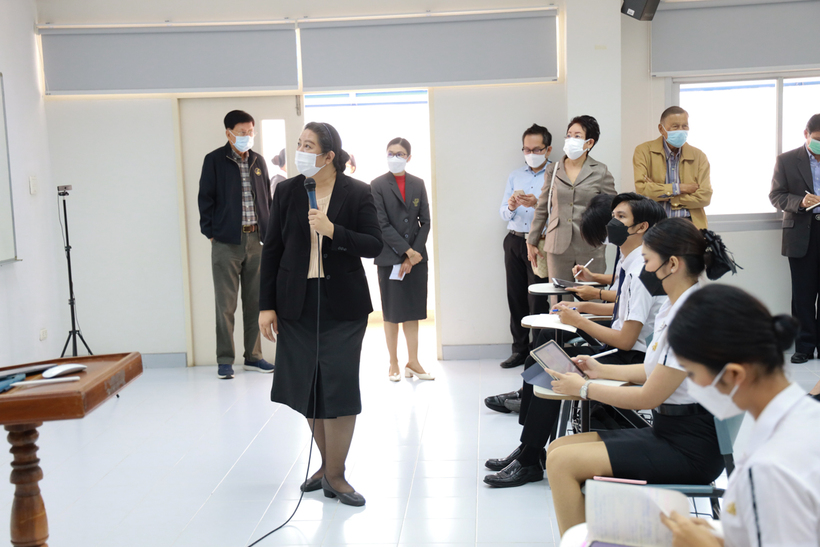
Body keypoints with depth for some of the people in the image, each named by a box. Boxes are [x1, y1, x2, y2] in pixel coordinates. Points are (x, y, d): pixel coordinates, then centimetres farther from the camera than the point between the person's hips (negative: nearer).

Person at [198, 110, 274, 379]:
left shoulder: (258, 161, 12)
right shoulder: (214, 160, 0)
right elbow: (205, 198, -1)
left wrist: (269, 233, 9)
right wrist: (210, 232, -6)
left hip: (256, 239, 4)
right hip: (227, 242, -4)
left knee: (255, 302, 8)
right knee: (225, 304, 0)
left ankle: (253, 356, 18)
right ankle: (225, 360, 8)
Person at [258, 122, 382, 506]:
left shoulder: (357, 193, -3)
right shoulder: (287, 191, 3)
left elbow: (374, 245, -6)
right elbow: (272, 249, 5)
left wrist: (332, 230, -20)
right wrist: (266, 305, 1)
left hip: (343, 305, -2)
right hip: (297, 302, 3)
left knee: (338, 388, -2)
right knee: (307, 388, 9)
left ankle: (335, 475, 13)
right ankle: (328, 463, 29)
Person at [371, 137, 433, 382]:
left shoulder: (418, 184, 9)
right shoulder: (378, 185, -2)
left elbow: (425, 222, 5)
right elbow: (382, 224, -9)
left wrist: (414, 254, -6)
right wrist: (407, 251, -13)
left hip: (417, 257, 3)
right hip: (390, 258, -3)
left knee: (413, 311, 7)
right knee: (392, 313, 3)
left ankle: (413, 362, 14)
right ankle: (394, 365, 12)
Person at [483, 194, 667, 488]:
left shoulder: (642, 271, -21)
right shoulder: (627, 263, 9)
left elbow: (626, 339, -23)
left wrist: (579, 321, -12)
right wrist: (585, 307, 13)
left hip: (632, 360, -10)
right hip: (617, 352, 10)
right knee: (537, 361, 4)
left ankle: (528, 462, -4)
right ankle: (527, 448, 11)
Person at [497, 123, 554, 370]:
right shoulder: (515, 176, 17)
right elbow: (504, 214, 13)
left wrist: (537, 204, -26)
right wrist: (511, 206, -9)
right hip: (514, 241, 6)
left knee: (537, 299, -7)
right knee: (515, 297, 8)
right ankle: (520, 349, 17)